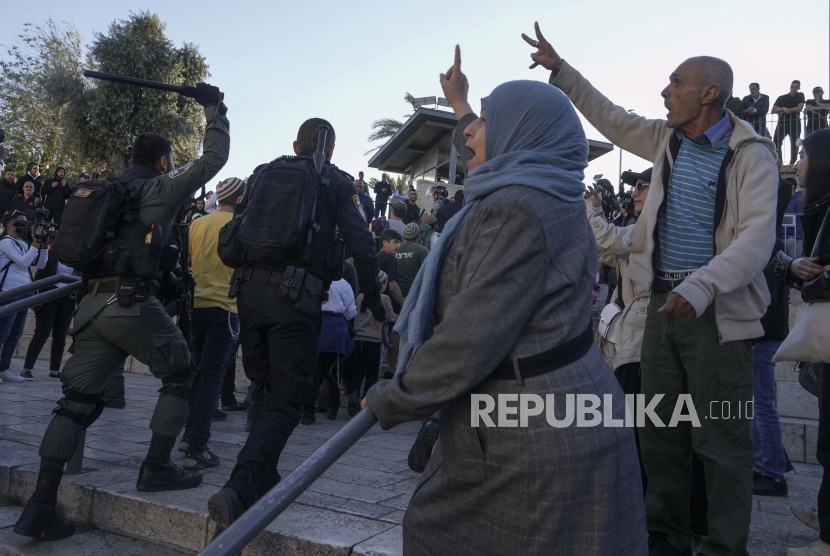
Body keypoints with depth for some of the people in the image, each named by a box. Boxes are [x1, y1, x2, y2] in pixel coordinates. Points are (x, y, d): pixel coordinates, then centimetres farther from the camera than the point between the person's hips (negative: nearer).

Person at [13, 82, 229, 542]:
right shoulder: (162, 187, 1)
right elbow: (213, 158, 2)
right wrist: (214, 108, 12)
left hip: (92, 304, 7)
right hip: (134, 303, -6)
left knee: (77, 400, 7)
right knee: (180, 376, 12)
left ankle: (40, 507, 5)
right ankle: (156, 468, 12)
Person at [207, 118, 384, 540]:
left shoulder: (263, 174, 16)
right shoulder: (337, 183, 6)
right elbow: (361, 247, -2)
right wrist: (374, 302, 8)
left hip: (250, 290, 5)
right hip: (296, 296, -4)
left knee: (264, 388, 21)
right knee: (286, 399, -1)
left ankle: (264, 478, 32)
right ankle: (238, 492, -15)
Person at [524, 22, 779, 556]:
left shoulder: (750, 154, -9)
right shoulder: (667, 139, 11)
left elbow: (758, 236, -19)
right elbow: (610, 116, 23)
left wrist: (700, 288, -33)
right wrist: (559, 67, 23)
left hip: (718, 311, -6)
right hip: (664, 301, 7)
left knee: (722, 441, 0)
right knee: (661, 431, 13)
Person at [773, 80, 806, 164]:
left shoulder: (800, 96, 5)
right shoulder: (781, 98, 5)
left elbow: (800, 108, -8)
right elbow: (773, 110, -3)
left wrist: (788, 110, -12)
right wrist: (783, 109, -17)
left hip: (795, 123, -1)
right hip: (782, 123, 1)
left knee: (794, 144, 0)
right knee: (776, 142, -7)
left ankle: (792, 163, 7)